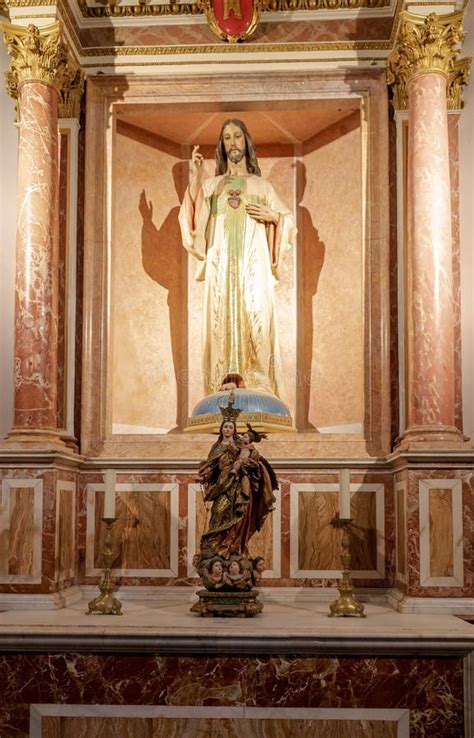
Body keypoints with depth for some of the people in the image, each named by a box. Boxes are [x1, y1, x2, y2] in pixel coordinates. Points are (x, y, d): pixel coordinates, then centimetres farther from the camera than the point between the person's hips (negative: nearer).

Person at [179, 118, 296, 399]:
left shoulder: (262, 185, 17)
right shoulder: (211, 185, 17)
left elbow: (289, 220, 18)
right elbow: (195, 219, 1)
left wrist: (272, 216, -3)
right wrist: (195, 179, -7)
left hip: (254, 268, 0)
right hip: (221, 268, 1)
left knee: (257, 322, -9)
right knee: (222, 323, -5)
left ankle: (258, 385, -7)